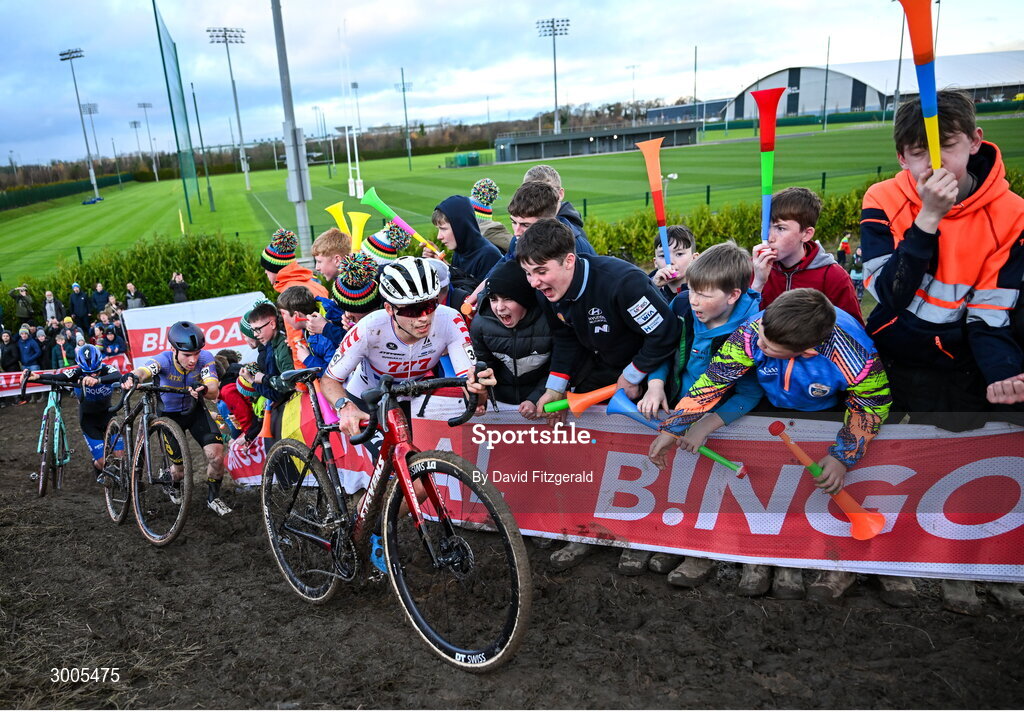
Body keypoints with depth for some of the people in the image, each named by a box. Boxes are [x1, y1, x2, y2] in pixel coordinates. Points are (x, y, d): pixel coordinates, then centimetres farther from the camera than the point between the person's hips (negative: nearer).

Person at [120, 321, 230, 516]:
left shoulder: (205, 358, -24)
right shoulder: (165, 359, -29)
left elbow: (214, 391, -34)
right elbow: (146, 370, -51)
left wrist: (204, 390, -58)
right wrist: (133, 376, -75)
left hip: (195, 410, 2)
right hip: (169, 414, -1)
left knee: (216, 453, -18)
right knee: (182, 467, -1)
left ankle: (213, 498, 9)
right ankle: (171, 483, 38)